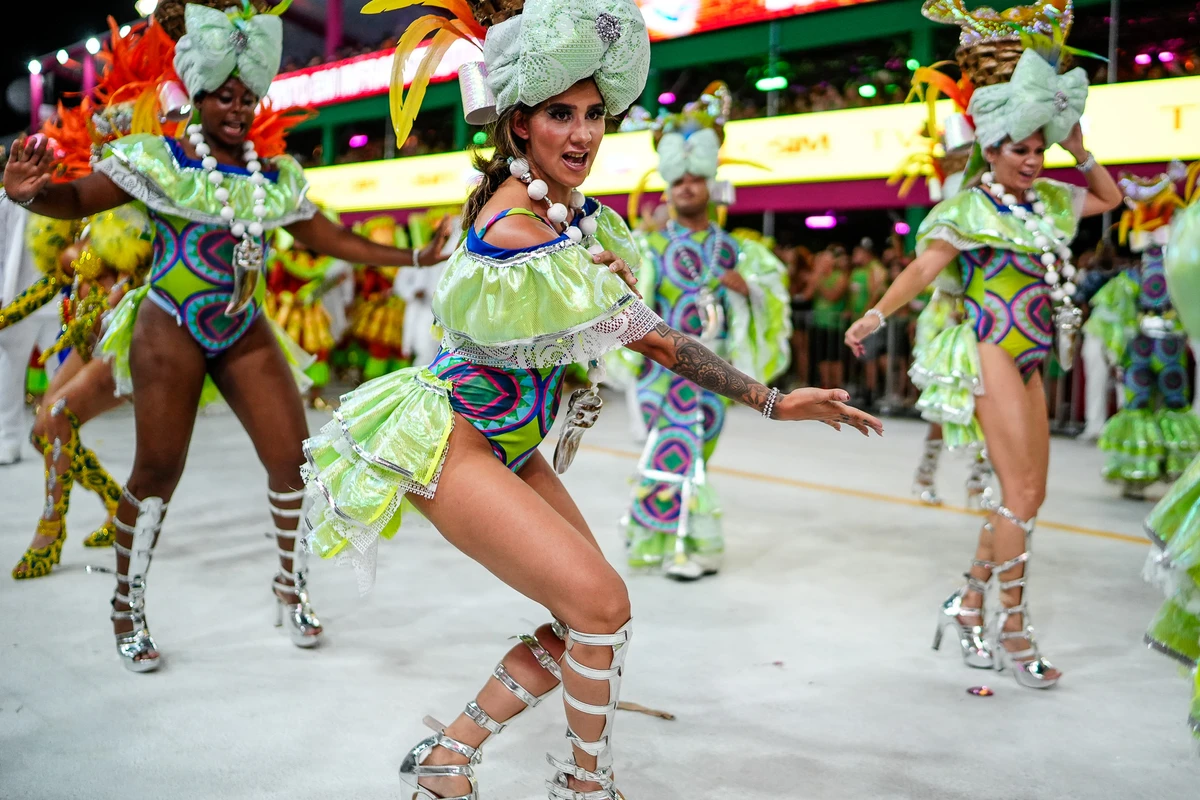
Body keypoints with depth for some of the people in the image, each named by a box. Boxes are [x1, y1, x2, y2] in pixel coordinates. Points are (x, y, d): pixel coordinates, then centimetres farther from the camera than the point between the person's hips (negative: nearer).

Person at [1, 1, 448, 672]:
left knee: (291, 458, -2)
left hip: (245, 332, 4)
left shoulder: (277, 176, 8)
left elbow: (332, 239, 15)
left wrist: (416, 256, 13)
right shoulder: (158, 159, -4)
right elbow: (79, 199, -11)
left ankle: (292, 587, 20)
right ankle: (127, 609, 19)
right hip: (171, 330, -4)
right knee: (158, 472, -2)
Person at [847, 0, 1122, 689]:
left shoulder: (1048, 201, 13)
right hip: (992, 353, -8)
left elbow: (1109, 198, 29)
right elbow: (924, 267, -15)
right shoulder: (971, 207, -7)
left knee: (1030, 494, 9)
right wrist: (877, 315, -24)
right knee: (1021, 491, -9)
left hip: (1030, 361, 8)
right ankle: (1015, 629, 2)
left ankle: (969, 604, 20)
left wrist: (1080, 150, 15)